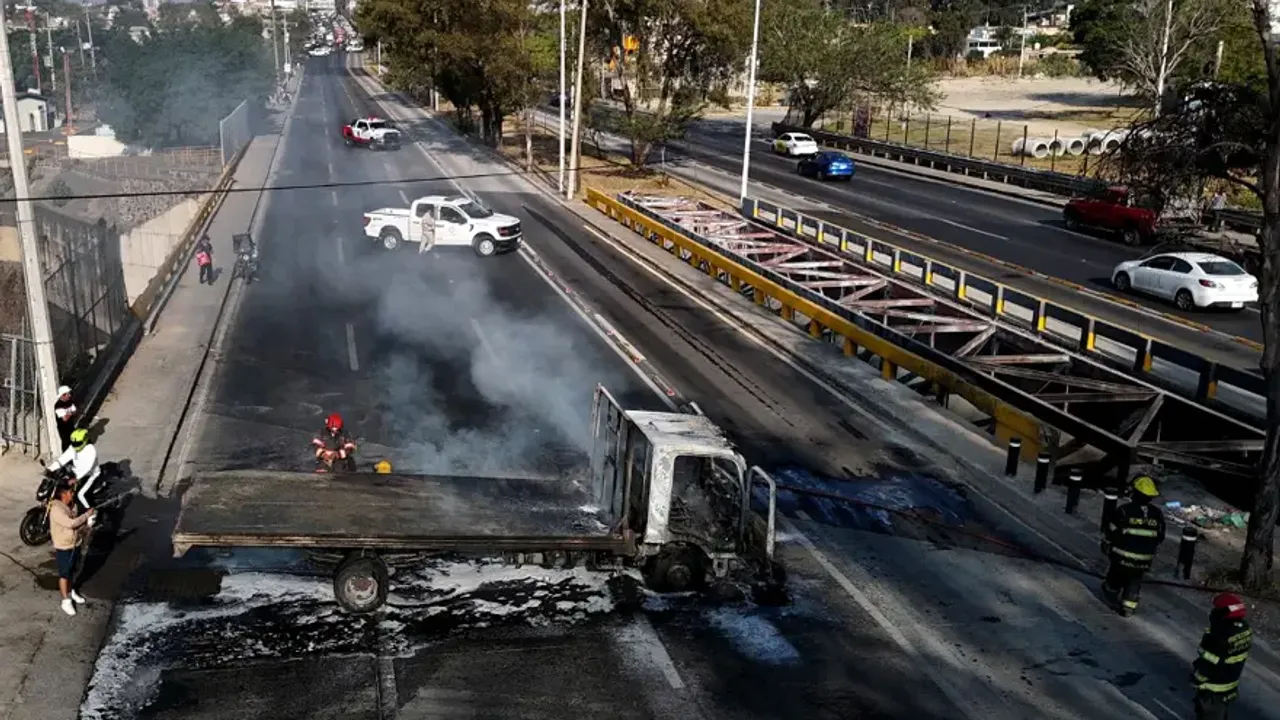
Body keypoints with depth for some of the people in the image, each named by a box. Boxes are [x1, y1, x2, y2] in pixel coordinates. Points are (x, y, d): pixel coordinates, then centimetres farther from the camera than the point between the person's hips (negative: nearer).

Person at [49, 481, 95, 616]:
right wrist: (87, 514, -24)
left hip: (75, 545, 8)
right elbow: (71, 523, -33)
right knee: (64, 574, 4)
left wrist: (88, 524, -9)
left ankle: (71, 592, 40)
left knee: (72, 571, 23)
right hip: (63, 548, -8)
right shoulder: (56, 509, -24)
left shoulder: (69, 507, 4)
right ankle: (66, 601, 14)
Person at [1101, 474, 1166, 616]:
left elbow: (1112, 533, -10)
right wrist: (1152, 552, 20)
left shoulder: (1123, 511, -18)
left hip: (1122, 555, -2)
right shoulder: (1157, 515, -6)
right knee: (1134, 582, 17)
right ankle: (1128, 606, 14)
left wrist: (1107, 546, 7)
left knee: (1116, 574, 23)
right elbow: (1160, 537, 5)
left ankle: (1112, 590, 46)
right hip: (1144, 560, 2)